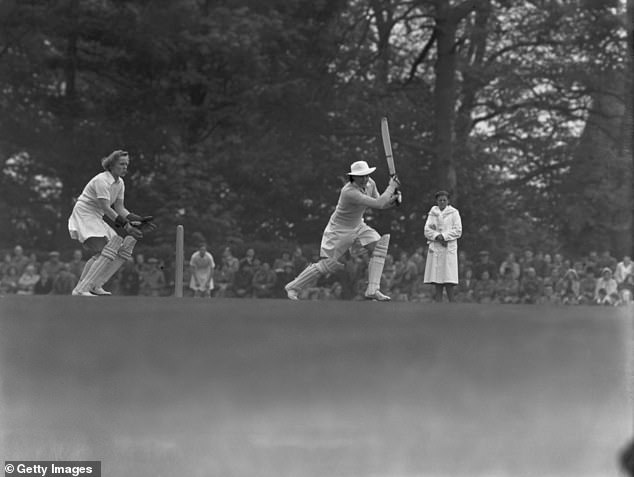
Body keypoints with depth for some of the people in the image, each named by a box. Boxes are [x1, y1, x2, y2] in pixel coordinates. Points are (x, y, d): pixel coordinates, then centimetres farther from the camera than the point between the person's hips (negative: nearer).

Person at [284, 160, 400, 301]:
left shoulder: (370, 184, -8)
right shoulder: (349, 192, -35)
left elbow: (379, 205, 4)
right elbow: (378, 204, -38)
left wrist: (391, 201, -17)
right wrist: (391, 187, -25)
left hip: (358, 226, 8)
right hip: (339, 230, -8)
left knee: (380, 246, -10)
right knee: (327, 265, -5)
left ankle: (372, 290, -8)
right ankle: (293, 287, 14)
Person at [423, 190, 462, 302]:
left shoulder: (453, 213, 4)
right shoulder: (432, 213, 13)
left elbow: (458, 231, -2)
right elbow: (427, 230, 5)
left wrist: (443, 236, -12)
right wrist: (437, 236, -13)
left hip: (449, 248, -3)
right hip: (435, 248, 3)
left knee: (448, 282, -11)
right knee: (437, 282, 1)